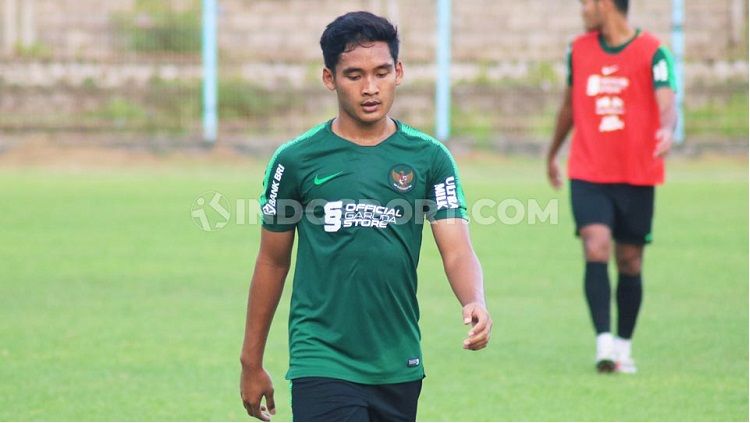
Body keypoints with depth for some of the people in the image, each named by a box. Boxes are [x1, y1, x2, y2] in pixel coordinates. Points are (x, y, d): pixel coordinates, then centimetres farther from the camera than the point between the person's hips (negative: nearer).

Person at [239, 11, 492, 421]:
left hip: (399, 368, 3)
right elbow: (272, 263, 8)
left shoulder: (429, 158, 3)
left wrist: (475, 303, -28)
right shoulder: (296, 160, -1)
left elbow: (456, 250, -5)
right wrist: (251, 362, 11)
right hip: (324, 367, -3)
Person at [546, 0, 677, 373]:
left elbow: (666, 103, -20)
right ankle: (604, 343, -21)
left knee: (629, 262, 7)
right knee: (596, 249, -17)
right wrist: (552, 153, 30)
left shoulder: (652, 52, -6)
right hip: (588, 175, 2)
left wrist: (667, 131, -42)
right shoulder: (579, 50, 8)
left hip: (637, 176, -2)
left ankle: (623, 346, 22)